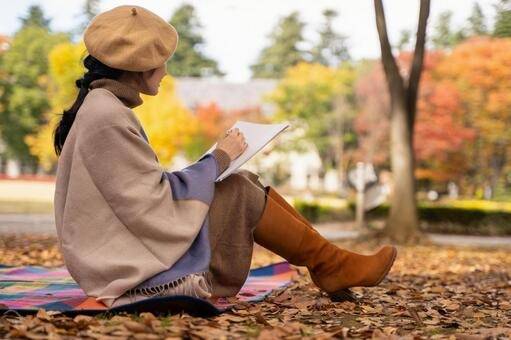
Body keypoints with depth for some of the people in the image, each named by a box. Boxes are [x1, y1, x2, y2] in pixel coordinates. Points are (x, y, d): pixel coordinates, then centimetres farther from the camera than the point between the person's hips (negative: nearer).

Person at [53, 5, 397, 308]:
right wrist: (219, 158, -8)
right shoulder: (107, 116, -20)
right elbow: (157, 201, -20)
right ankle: (331, 266, 5)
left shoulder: (101, 107, 10)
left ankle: (330, 265, 7)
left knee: (245, 182, 6)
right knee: (241, 195, -10)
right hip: (136, 271, -9)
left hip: (128, 248, 9)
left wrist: (214, 163, 8)